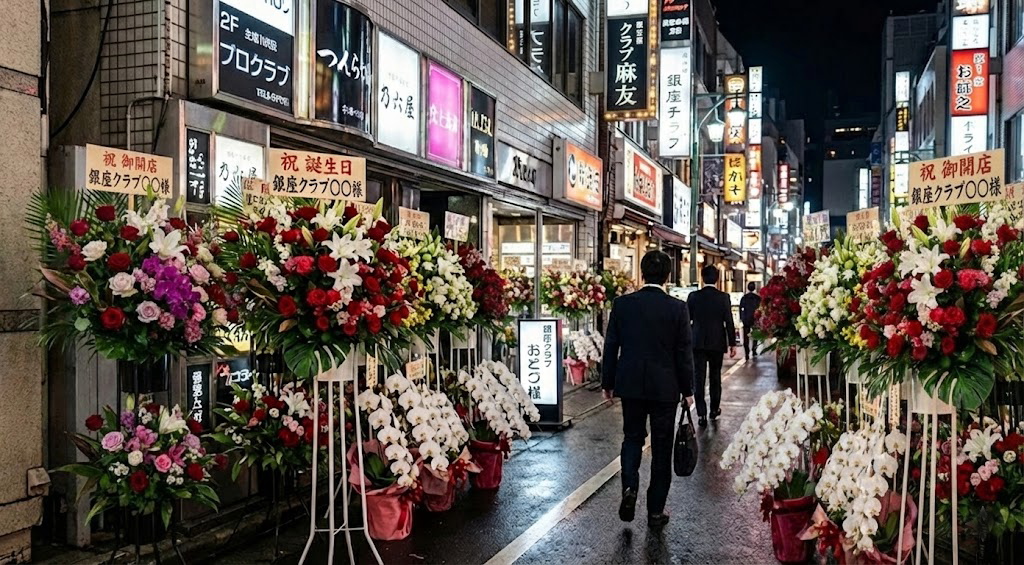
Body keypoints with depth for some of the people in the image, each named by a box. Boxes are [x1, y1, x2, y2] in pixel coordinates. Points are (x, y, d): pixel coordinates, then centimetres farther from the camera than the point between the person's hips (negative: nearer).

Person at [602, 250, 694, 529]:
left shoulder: (623, 304, -4)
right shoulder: (678, 308, -8)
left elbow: (611, 346, 1)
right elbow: (684, 353, -4)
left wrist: (607, 383, 11)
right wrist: (687, 390, 6)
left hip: (630, 385, 1)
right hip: (665, 388, -1)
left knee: (632, 437, 19)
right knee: (661, 447, 9)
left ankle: (629, 487, -5)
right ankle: (655, 510, 15)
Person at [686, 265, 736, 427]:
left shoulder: (693, 296, -6)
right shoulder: (723, 297, -6)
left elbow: (687, 320, -1)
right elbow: (729, 322, -6)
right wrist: (732, 343, 2)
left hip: (698, 342, -1)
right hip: (717, 343, 1)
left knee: (699, 378, 1)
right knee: (715, 377, 16)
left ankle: (701, 414, -5)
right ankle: (715, 409, 28)